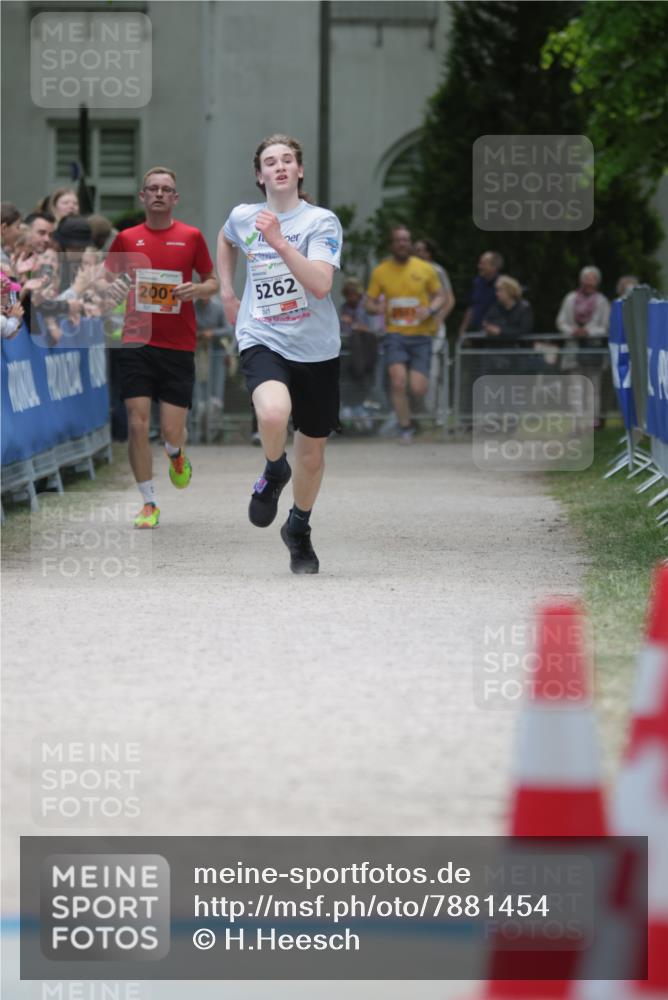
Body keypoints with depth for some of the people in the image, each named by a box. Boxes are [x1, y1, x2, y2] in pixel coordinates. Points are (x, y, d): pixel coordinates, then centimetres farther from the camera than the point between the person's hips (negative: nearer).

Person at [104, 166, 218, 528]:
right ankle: (149, 503, 6)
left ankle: (176, 454, 36)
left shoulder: (191, 237, 3)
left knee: (172, 432, -3)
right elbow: (106, 279, 14)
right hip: (136, 344, 1)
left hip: (179, 348, -1)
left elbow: (213, 282, 11)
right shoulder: (127, 238, 6)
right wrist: (112, 286, -9)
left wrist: (197, 289, -11)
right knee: (137, 424, -8)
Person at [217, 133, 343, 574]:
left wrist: (280, 243, -27)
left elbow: (320, 285, -21)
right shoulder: (242, 217, 4)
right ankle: (275, 472, 1)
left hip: (316, 349, 0)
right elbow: (226, 240, 31)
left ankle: (300, 529, 38)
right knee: (273, 414, -33)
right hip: (262, 340, 0)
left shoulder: (322, 222, -7)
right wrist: (227, 292, 22)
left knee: (312, 452, 10)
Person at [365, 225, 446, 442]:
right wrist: (377, 307, -14)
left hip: (421, 334, 0)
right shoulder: (380, 271, 3)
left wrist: (431, 310, -12)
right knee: (398, 381, -19)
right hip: (395, 334, 0)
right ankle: (405, 428, -2)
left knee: (418, 389, -7)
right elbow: (369, 302, 10)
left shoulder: (425, 269, 2)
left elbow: (441, 296, 10)